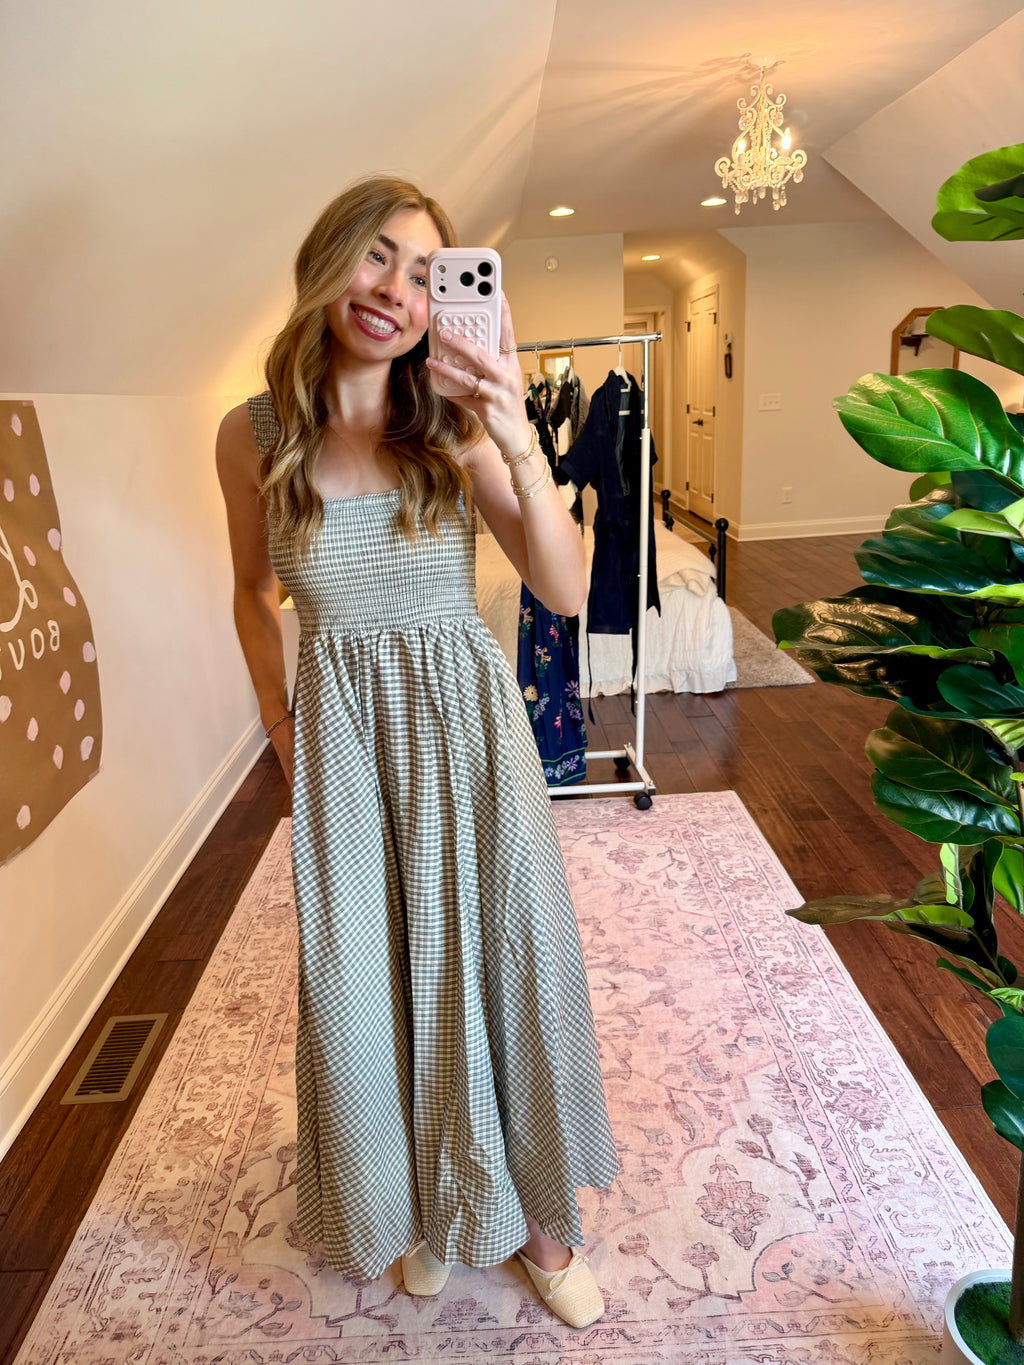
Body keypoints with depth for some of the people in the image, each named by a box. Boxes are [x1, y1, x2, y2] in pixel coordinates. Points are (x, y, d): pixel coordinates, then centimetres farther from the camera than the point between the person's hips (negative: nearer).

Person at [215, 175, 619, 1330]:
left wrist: (519, 444, -28)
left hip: (467, 716, 0)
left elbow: (566, 592, -15)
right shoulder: (254, 434, -6)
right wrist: (282, 731, 10)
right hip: (341, 734, 1)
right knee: (362, 983, 12)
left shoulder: (455, 426, -8)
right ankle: (417, 1205, 42)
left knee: (504, 963, 9)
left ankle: (529, 1211, 36)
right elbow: (254, 596, 9)